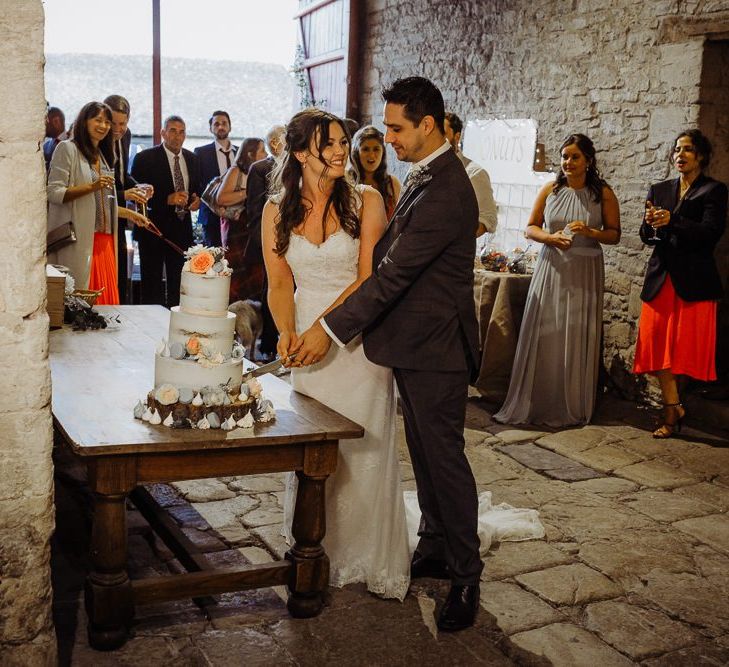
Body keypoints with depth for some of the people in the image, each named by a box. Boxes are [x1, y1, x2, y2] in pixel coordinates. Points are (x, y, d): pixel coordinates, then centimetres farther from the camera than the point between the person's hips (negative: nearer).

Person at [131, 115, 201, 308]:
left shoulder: (191, 159, 10)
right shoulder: (145, 158, -7)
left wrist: (197, 200, -1)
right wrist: (167, 199, -22)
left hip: (182, 229, 5)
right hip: (154, 230, -5)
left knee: (179, 285, 9)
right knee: (152, 286, 4)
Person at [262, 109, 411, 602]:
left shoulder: (365, 201, -5)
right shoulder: (278, 212, 3)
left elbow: (369, 279, -10)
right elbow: (280, 284, 4)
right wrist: (288, 332, -15)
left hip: (358, 339, -2)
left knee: (363, 449, 3)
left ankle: (371, 560, 19)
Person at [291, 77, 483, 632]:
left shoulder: (445, 191, -23)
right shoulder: (425, 175, 10)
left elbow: (393, 272, -24)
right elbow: (387, 252, 14)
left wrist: (331, 329, -21)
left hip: (435, 347, -10)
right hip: (416, 341, 10)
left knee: (444, 458, 1)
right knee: (425, 454, 18)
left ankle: (466, 576, 15)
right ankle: (435, 550, 33)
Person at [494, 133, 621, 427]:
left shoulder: (603, 194, 0)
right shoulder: (550, 190, 5)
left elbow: (614, 235, 3)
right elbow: (531, 227, 9)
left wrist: (590, 232, -16)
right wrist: (550, 237, -11)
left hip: (585, 273, -1)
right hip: (551, 269, 2)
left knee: (577, 340, 1)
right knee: (543, 336, 1)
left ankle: (572, 408, 14)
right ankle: (536, 402, 11)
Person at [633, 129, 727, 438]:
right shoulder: (659, 190, 14)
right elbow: (646, 237, 11)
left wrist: (671, 222, -20)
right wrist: (651, 224, -11)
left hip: (693, 281, -4)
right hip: (661, 278, 4)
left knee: (685, 345, 0)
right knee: (658, 343, -1)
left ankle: (671, 408, 14)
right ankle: (673, 408, 8)